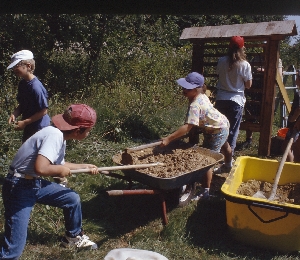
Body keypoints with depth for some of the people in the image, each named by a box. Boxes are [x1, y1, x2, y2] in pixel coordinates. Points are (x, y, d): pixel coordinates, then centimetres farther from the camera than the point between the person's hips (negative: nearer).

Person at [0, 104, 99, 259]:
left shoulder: (60, 137, 4)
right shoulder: (54, 135, -25)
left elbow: (58, 165, 19)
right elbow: (40, 168, -36)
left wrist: (84, 166, 24)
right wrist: (60, 170, -17)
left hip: (36, 184, 10)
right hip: (19, 188, -9)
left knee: (73, 199, 18)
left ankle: (73, 236, 41)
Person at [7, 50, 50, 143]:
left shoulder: (36, 87, -25)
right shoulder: (22, 84, 1)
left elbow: (44, 111, -22)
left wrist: (24, 122, -19)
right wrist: (14, 114, -8)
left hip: (39, 128, -9)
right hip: (28, 128, 9)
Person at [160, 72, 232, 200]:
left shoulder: (195, 105, -36)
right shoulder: (201, 95, -8)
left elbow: (187, 127, -44)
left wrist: (168, 138, -46)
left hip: (217, 131, -11)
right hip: (223, 123, 11)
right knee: (224, 146, 37)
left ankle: (205, 192, -4)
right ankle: (229, 165, 69)